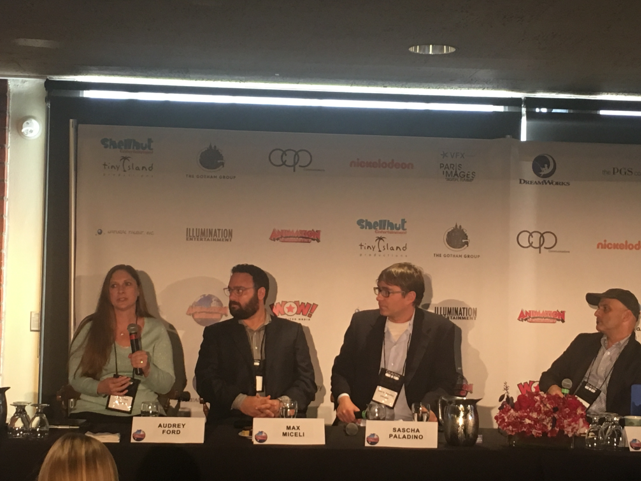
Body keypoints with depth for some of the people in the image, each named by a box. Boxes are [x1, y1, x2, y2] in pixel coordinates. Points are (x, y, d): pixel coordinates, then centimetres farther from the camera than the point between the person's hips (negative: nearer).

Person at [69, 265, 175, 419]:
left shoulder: (156, 330, 12)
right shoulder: (89, 328, 10)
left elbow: (166, 385, 9)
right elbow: (75, 378, 9)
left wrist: (147, 370, -12)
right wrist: (100, 388, -12)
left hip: (141, 413, 0)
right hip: (94, 411, 0)